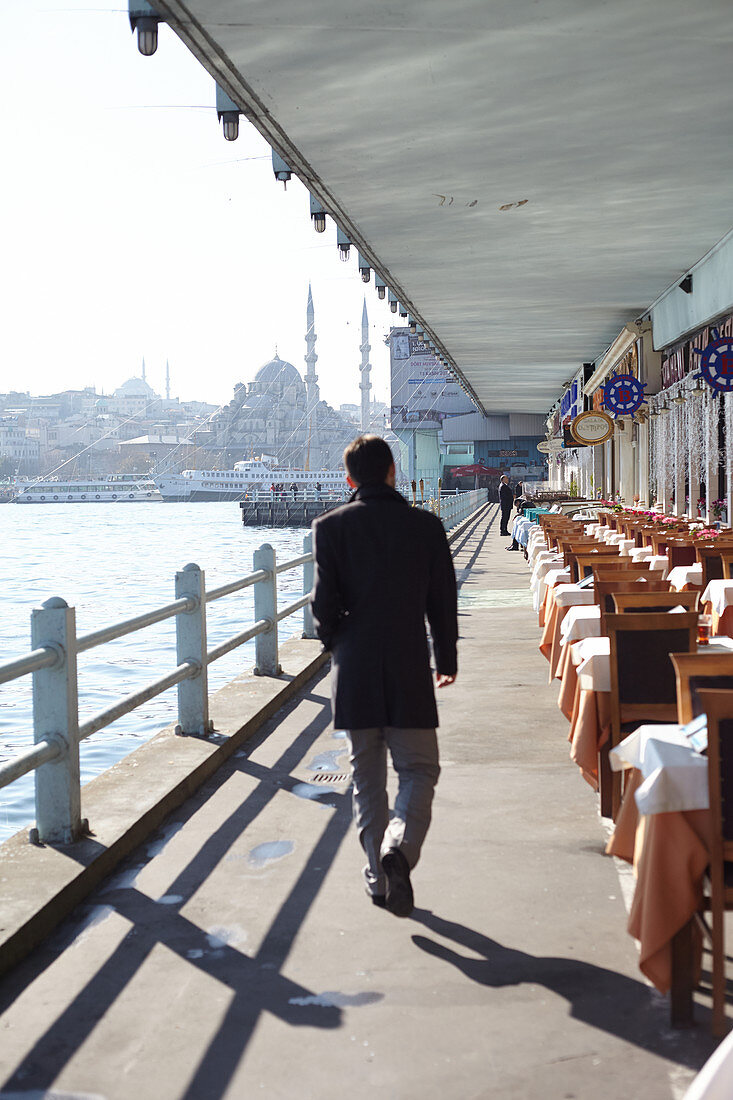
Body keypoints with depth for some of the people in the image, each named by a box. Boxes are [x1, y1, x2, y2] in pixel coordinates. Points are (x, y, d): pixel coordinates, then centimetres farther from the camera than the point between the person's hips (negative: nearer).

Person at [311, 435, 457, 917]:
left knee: (368, 778, 13)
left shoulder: (331, 526, -3)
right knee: (419, 767, 8)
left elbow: (324, 602, -9)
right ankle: (399, 847, -18)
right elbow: (444, 600, 4)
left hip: (354, 672, 1)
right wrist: (446, 658, 18)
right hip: (409, 669, -1)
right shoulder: (426, 525, 0)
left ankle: (380, 878, 18)